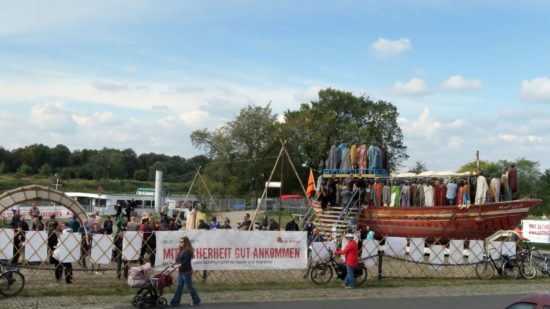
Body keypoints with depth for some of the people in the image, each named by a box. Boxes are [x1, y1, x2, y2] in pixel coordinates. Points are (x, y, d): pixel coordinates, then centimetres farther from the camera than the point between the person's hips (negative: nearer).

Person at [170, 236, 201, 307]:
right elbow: (178, 259, 14)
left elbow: (186, 261, -22)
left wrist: (178, 265, -24)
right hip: (181, 271, 9)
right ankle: (175, 302, 13)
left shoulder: (188, 251, -16)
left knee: (189, 287, 1)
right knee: (179, 287, 10)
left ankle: (196, 300, 14)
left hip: (186, 272, -9)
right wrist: (175, 264, -2)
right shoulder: (182, 250, 12)